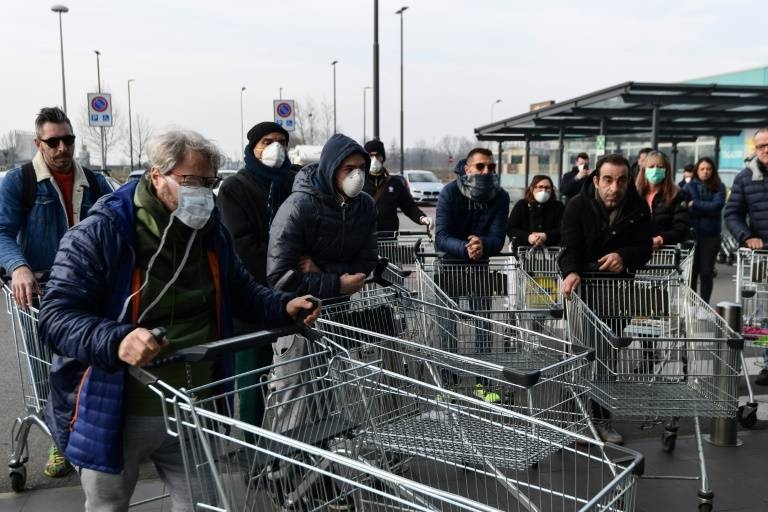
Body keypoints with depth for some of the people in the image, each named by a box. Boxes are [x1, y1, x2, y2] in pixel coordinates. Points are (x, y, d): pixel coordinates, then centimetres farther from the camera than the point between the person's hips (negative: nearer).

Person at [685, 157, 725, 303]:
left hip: (711, 235, 0)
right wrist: (707, 208, -15)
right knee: (691, 271, 5)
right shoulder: (690, 186, 3)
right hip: (692, 233, 0)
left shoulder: (719, 187, 3)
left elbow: (717, 205, -12)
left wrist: (695, 204, -13)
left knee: (707, 272, 5)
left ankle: (704, 304, 15)